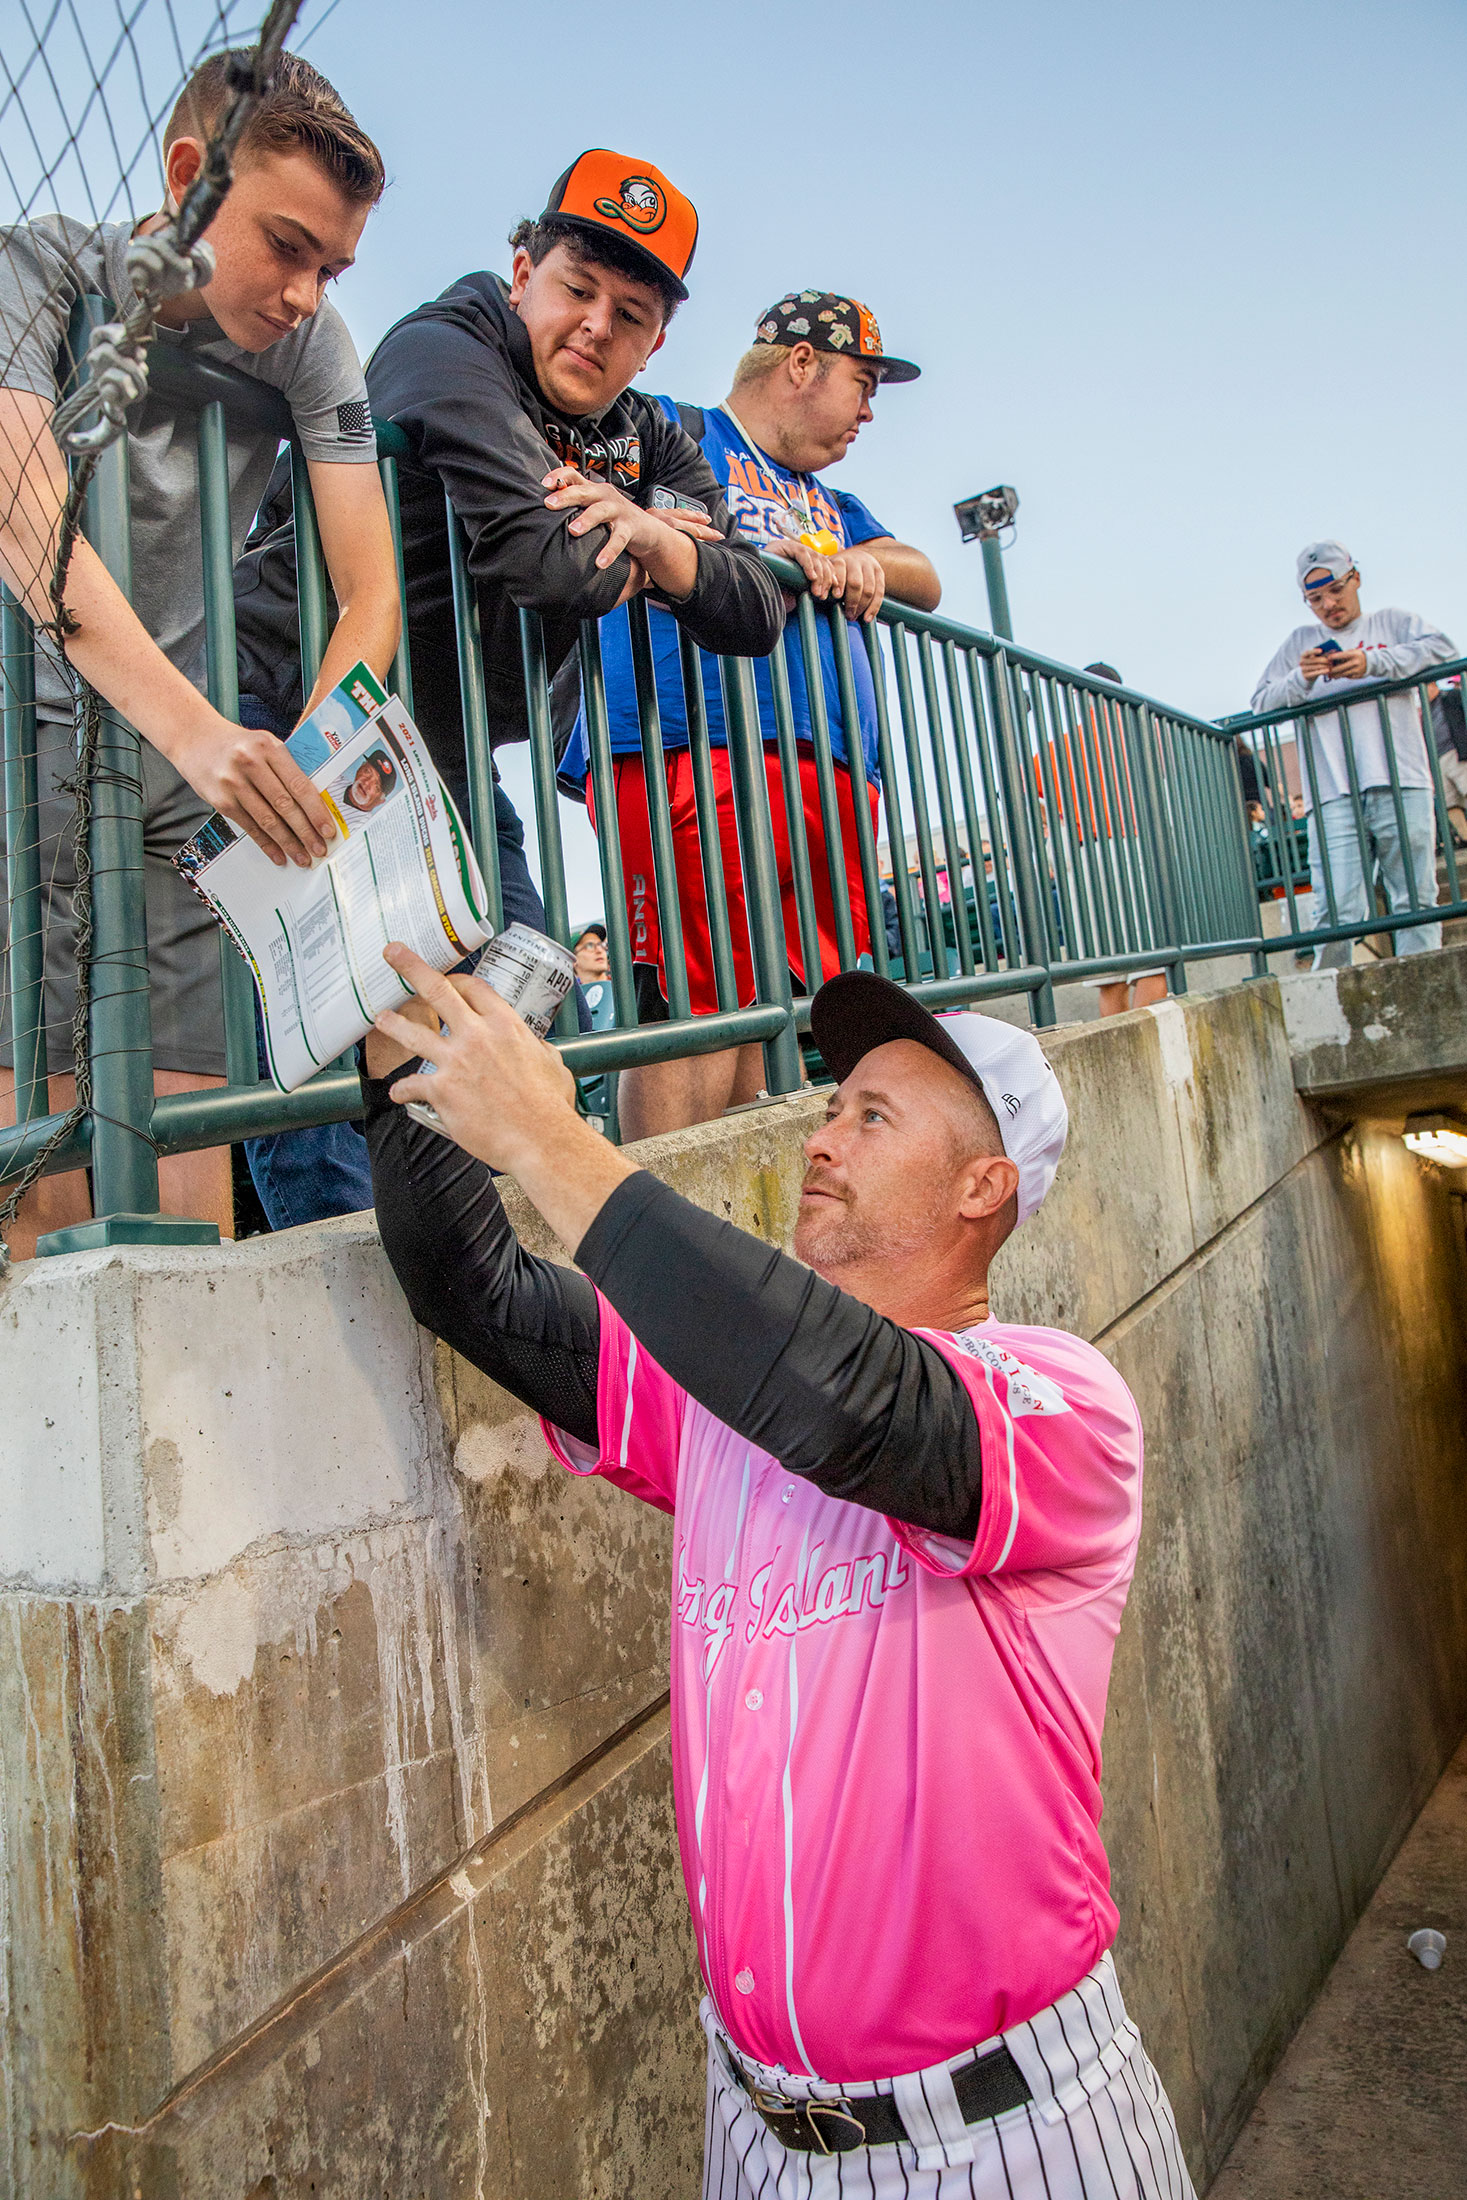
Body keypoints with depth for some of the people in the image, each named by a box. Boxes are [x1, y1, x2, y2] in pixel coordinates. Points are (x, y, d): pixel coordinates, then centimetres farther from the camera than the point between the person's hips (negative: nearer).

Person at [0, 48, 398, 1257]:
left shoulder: (311, 345, 1)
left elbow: (371, 592, -6)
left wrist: (294, 763, -23)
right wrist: (202, 732, -41)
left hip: (176, 790, 3)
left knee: (187, 1210, -3)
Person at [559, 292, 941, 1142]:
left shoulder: (832, 504, 36)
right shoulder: (673, 428, 13)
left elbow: (926, 581, 26)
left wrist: (864, 562, 4)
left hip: (832, 772, 7)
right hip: (695, 746, -7)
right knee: (692, 1007, -15)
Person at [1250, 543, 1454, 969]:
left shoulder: (1392, 623, 19)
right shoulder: (1300, 643, 23)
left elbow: (1440, 647, 1)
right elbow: (1261, 701, 15)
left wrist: (1374, 662, -11)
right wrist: (1301, 680, -4)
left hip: (1401, 788, 0)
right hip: (1334, 796, 0)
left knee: (1415, 899, -2)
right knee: (1337, 910, -11)